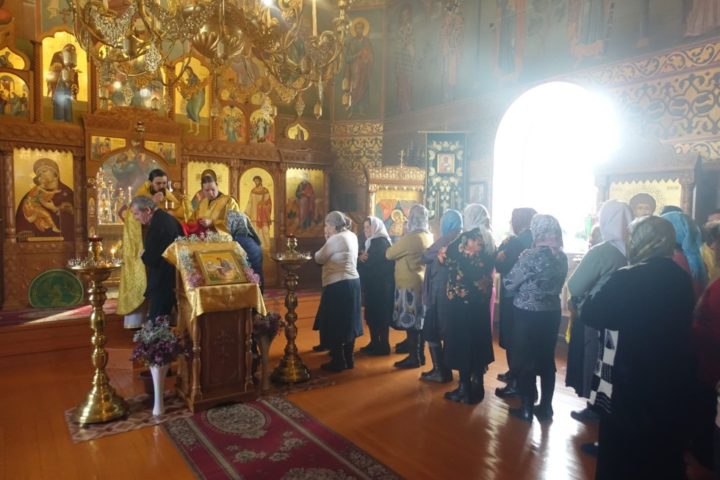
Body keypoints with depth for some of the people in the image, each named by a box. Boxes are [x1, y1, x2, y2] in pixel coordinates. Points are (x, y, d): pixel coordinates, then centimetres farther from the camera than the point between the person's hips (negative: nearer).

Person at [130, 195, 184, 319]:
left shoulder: (156, 225, -21)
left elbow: (151, 259, -20)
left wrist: (143, 255, -1)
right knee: (164, 316, 18)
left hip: (161, 280, -10)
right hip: (173, 276, 10)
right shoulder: (168, 218, 9)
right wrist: (148, 254, 10)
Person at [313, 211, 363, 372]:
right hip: (352, 282, 9)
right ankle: (348, 359, 23)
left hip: (338, 285, -9)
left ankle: (338, 362, 8)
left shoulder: (336, 239, -15)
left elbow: (319, 258, -9)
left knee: (334, 324, 1)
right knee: (348, 321, 15)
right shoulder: (351, 236, 11)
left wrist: (326, 241, 5)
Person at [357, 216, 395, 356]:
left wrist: (361, 260, -4)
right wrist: (361, 258, -9)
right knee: (372, 314, 12)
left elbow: (374, 264, -20)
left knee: (380, 315, -3)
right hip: (372, 285, 9)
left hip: (381, 286, -9)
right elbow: (366, 261, 13)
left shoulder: (381, 242, -13)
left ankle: (383, 346, 5)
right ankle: (375, 343, 21)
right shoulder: (371, 242, 16)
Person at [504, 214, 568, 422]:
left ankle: (527, 409, 16)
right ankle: (545, 407, 26)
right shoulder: (562, 257, 1)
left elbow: (510, 283, -11)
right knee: (547, 360, 15)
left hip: (528, 314, -6)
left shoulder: (532, 255, -19)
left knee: (525, 360, 7)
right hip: (552, 313, 6)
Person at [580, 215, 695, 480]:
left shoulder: (628, 278, -21)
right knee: (666, 454, 25)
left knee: (621, 455, 14)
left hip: (634, 381, -6)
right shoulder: (683, 279, 0)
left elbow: (591, 313, -15)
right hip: (675, 380, 6)